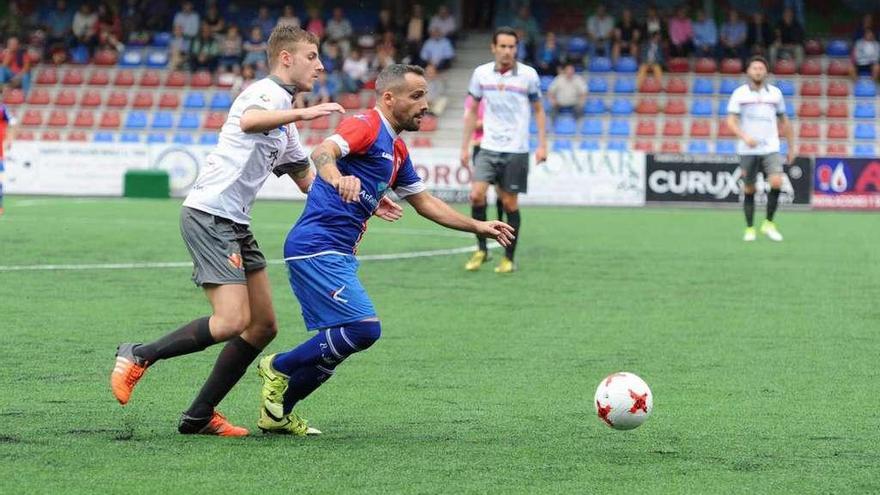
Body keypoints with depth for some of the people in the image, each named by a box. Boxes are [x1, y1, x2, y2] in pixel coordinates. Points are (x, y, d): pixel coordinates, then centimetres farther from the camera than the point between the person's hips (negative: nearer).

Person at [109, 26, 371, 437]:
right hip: (209, 215, -10)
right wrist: (302, 113, -40)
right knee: (232, 321, -20)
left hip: (234, 225, 10)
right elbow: (249, 121, -33)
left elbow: (308, 180, 28)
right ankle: (138, 357, -3)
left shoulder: (284, 118, 22)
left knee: (263, 326, 7)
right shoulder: (267, 92, -8)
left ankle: (199, 416, 12)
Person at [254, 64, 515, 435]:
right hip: (318, 246, -10)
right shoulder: (365, 126, -10)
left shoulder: (396, 151, 20)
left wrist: (479, 227, 28)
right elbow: (322, 152, -29)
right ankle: (279, 368, -4)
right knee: (365, 328, -18)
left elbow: (424, 202, 30)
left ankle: (277, 412, 20)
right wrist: (338, 178, -51)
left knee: (335, 343, 11)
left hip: (337, 254, 10)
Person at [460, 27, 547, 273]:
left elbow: (538, 110, 6)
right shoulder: (481, 73, 2)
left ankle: (509, 258, 12)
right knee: (477, 194, -14)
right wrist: (465, 146, 9)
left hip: (516, 151, -2)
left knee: (510, 203, 1)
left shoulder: (528, 75, -4)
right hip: (488, 148, 2)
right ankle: (481, 249, 2)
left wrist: (542, 145, -2)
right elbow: (472, 111, 12)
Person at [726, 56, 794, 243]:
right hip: (747, 150, -1)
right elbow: (731, 121, -6)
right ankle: (750, 229, 16)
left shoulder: (775, 93, 8)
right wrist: (744, 136, -23)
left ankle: (768, 224, -3)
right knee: (749, 190, 3)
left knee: (776, 182, -18)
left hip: (771, 148, 1)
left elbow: (784, 122, 17)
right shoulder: (740, 93, 1)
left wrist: (791, 147, 16)